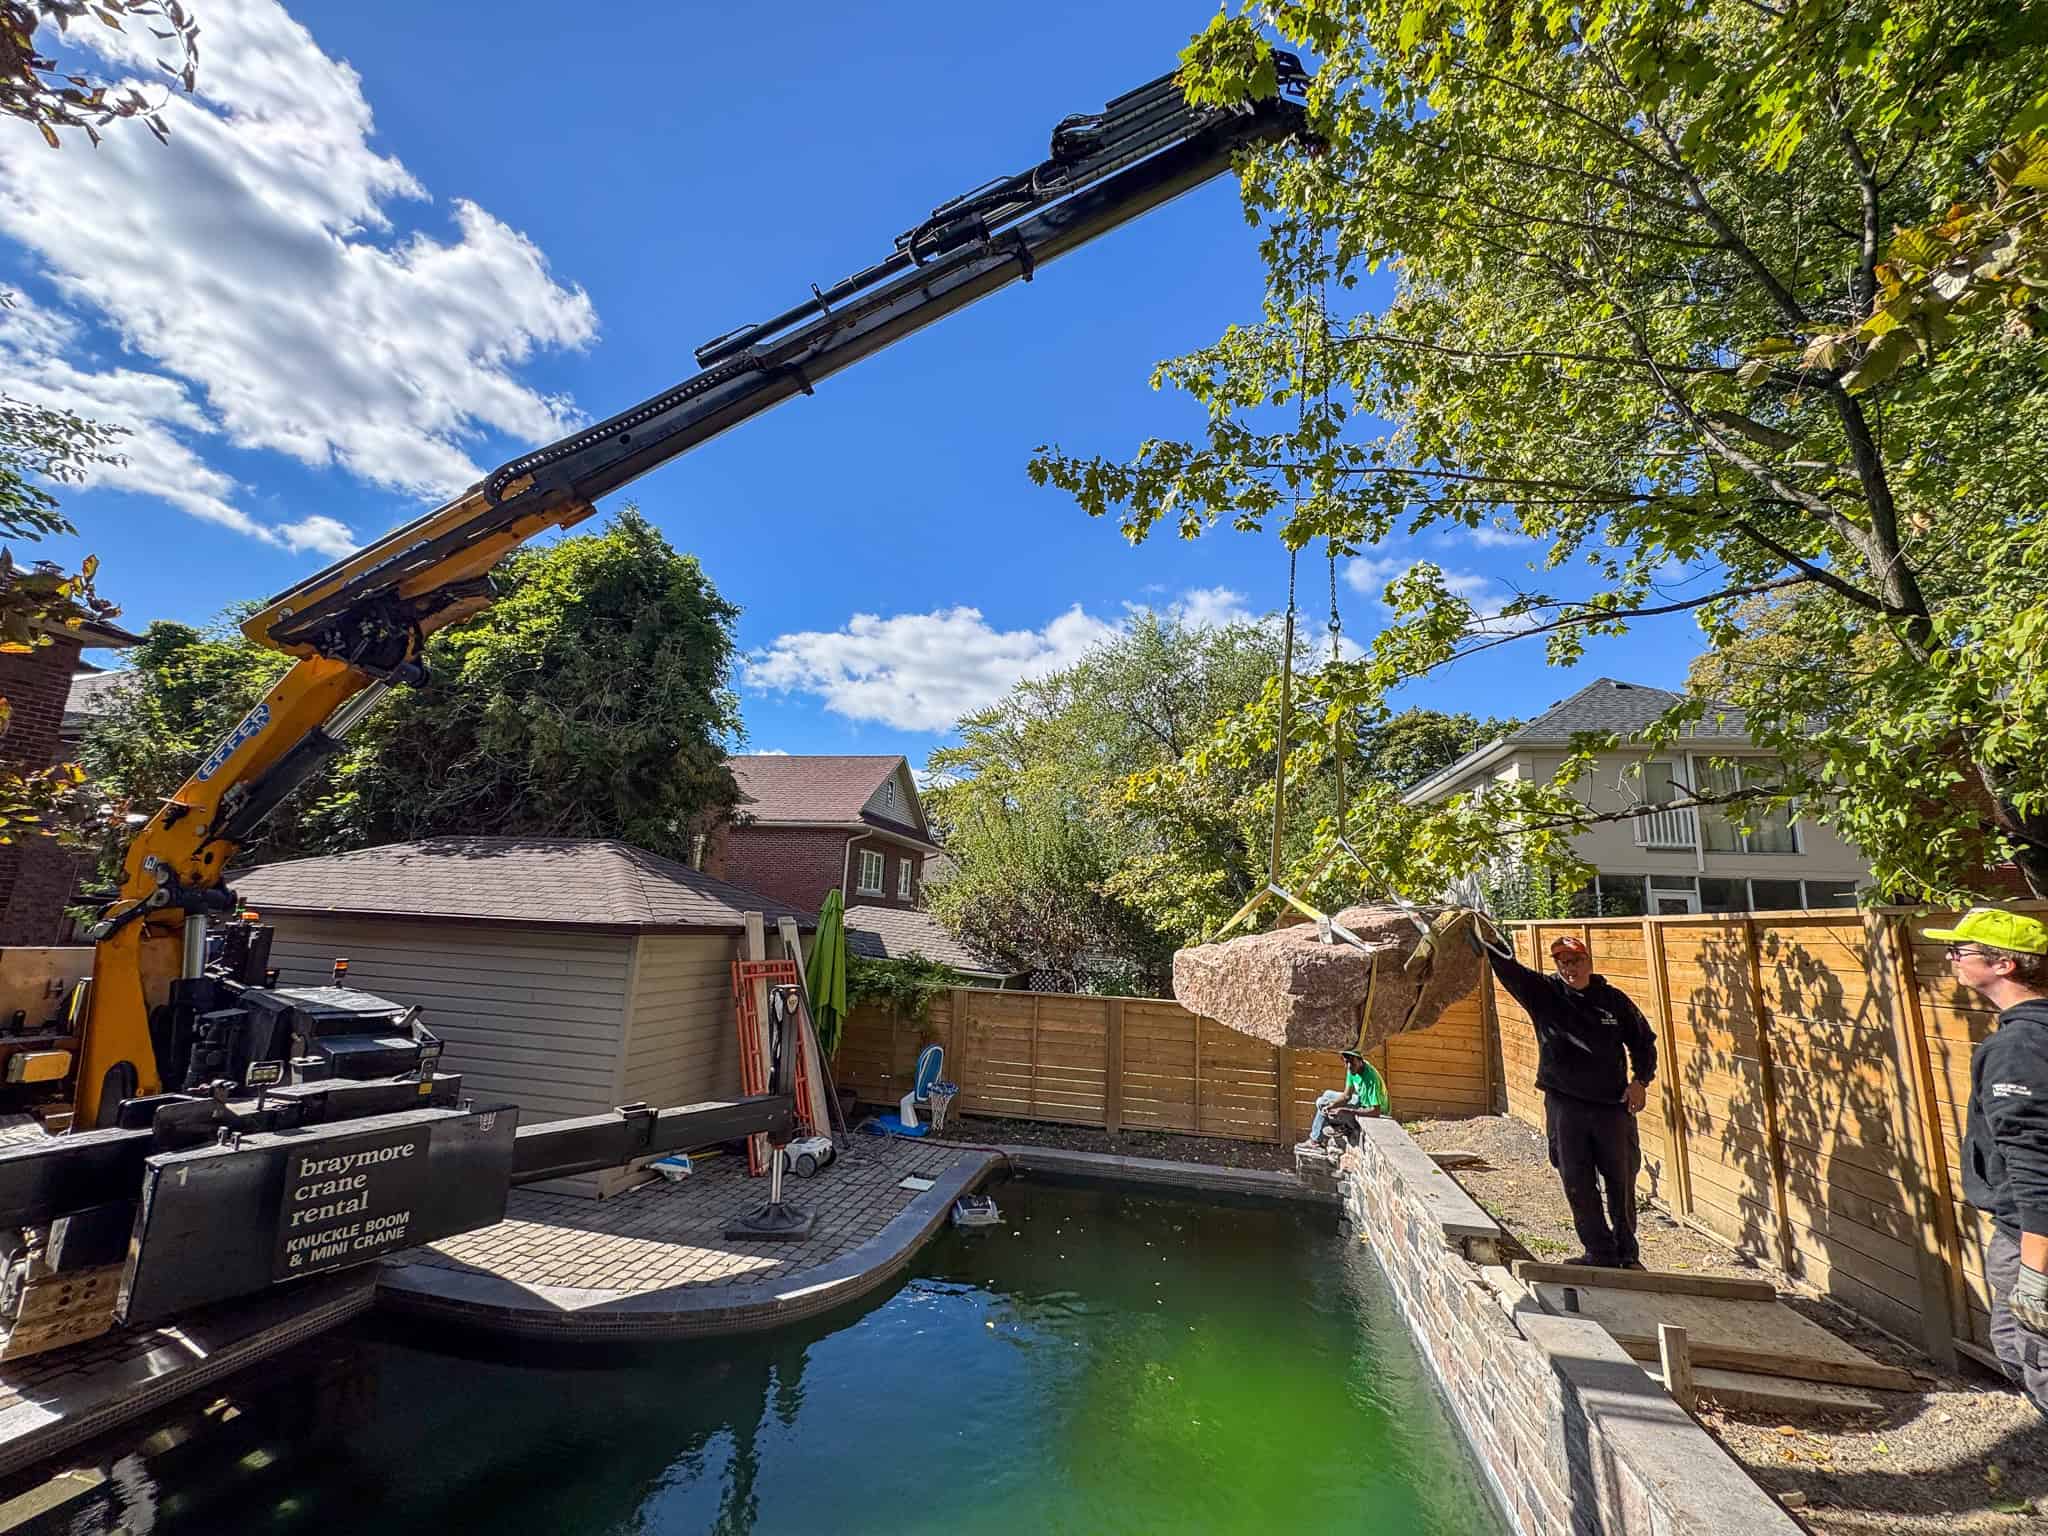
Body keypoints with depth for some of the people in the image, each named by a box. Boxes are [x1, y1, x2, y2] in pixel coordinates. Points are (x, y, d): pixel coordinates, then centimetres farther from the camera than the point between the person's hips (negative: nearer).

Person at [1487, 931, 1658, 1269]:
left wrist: (1641, 1080, 1)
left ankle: (1627, 1254, 29)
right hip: (1564, 1105, 0)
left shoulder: (1613, 999, 1)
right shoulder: (1543, 992, -2)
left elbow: (1643, 1041, 12)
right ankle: (1600, 1253, 19)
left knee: (1622, 1183, 12)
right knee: (1577, 1184, 4)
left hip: (1613, 1105, 1)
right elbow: (1507, 967, -12)